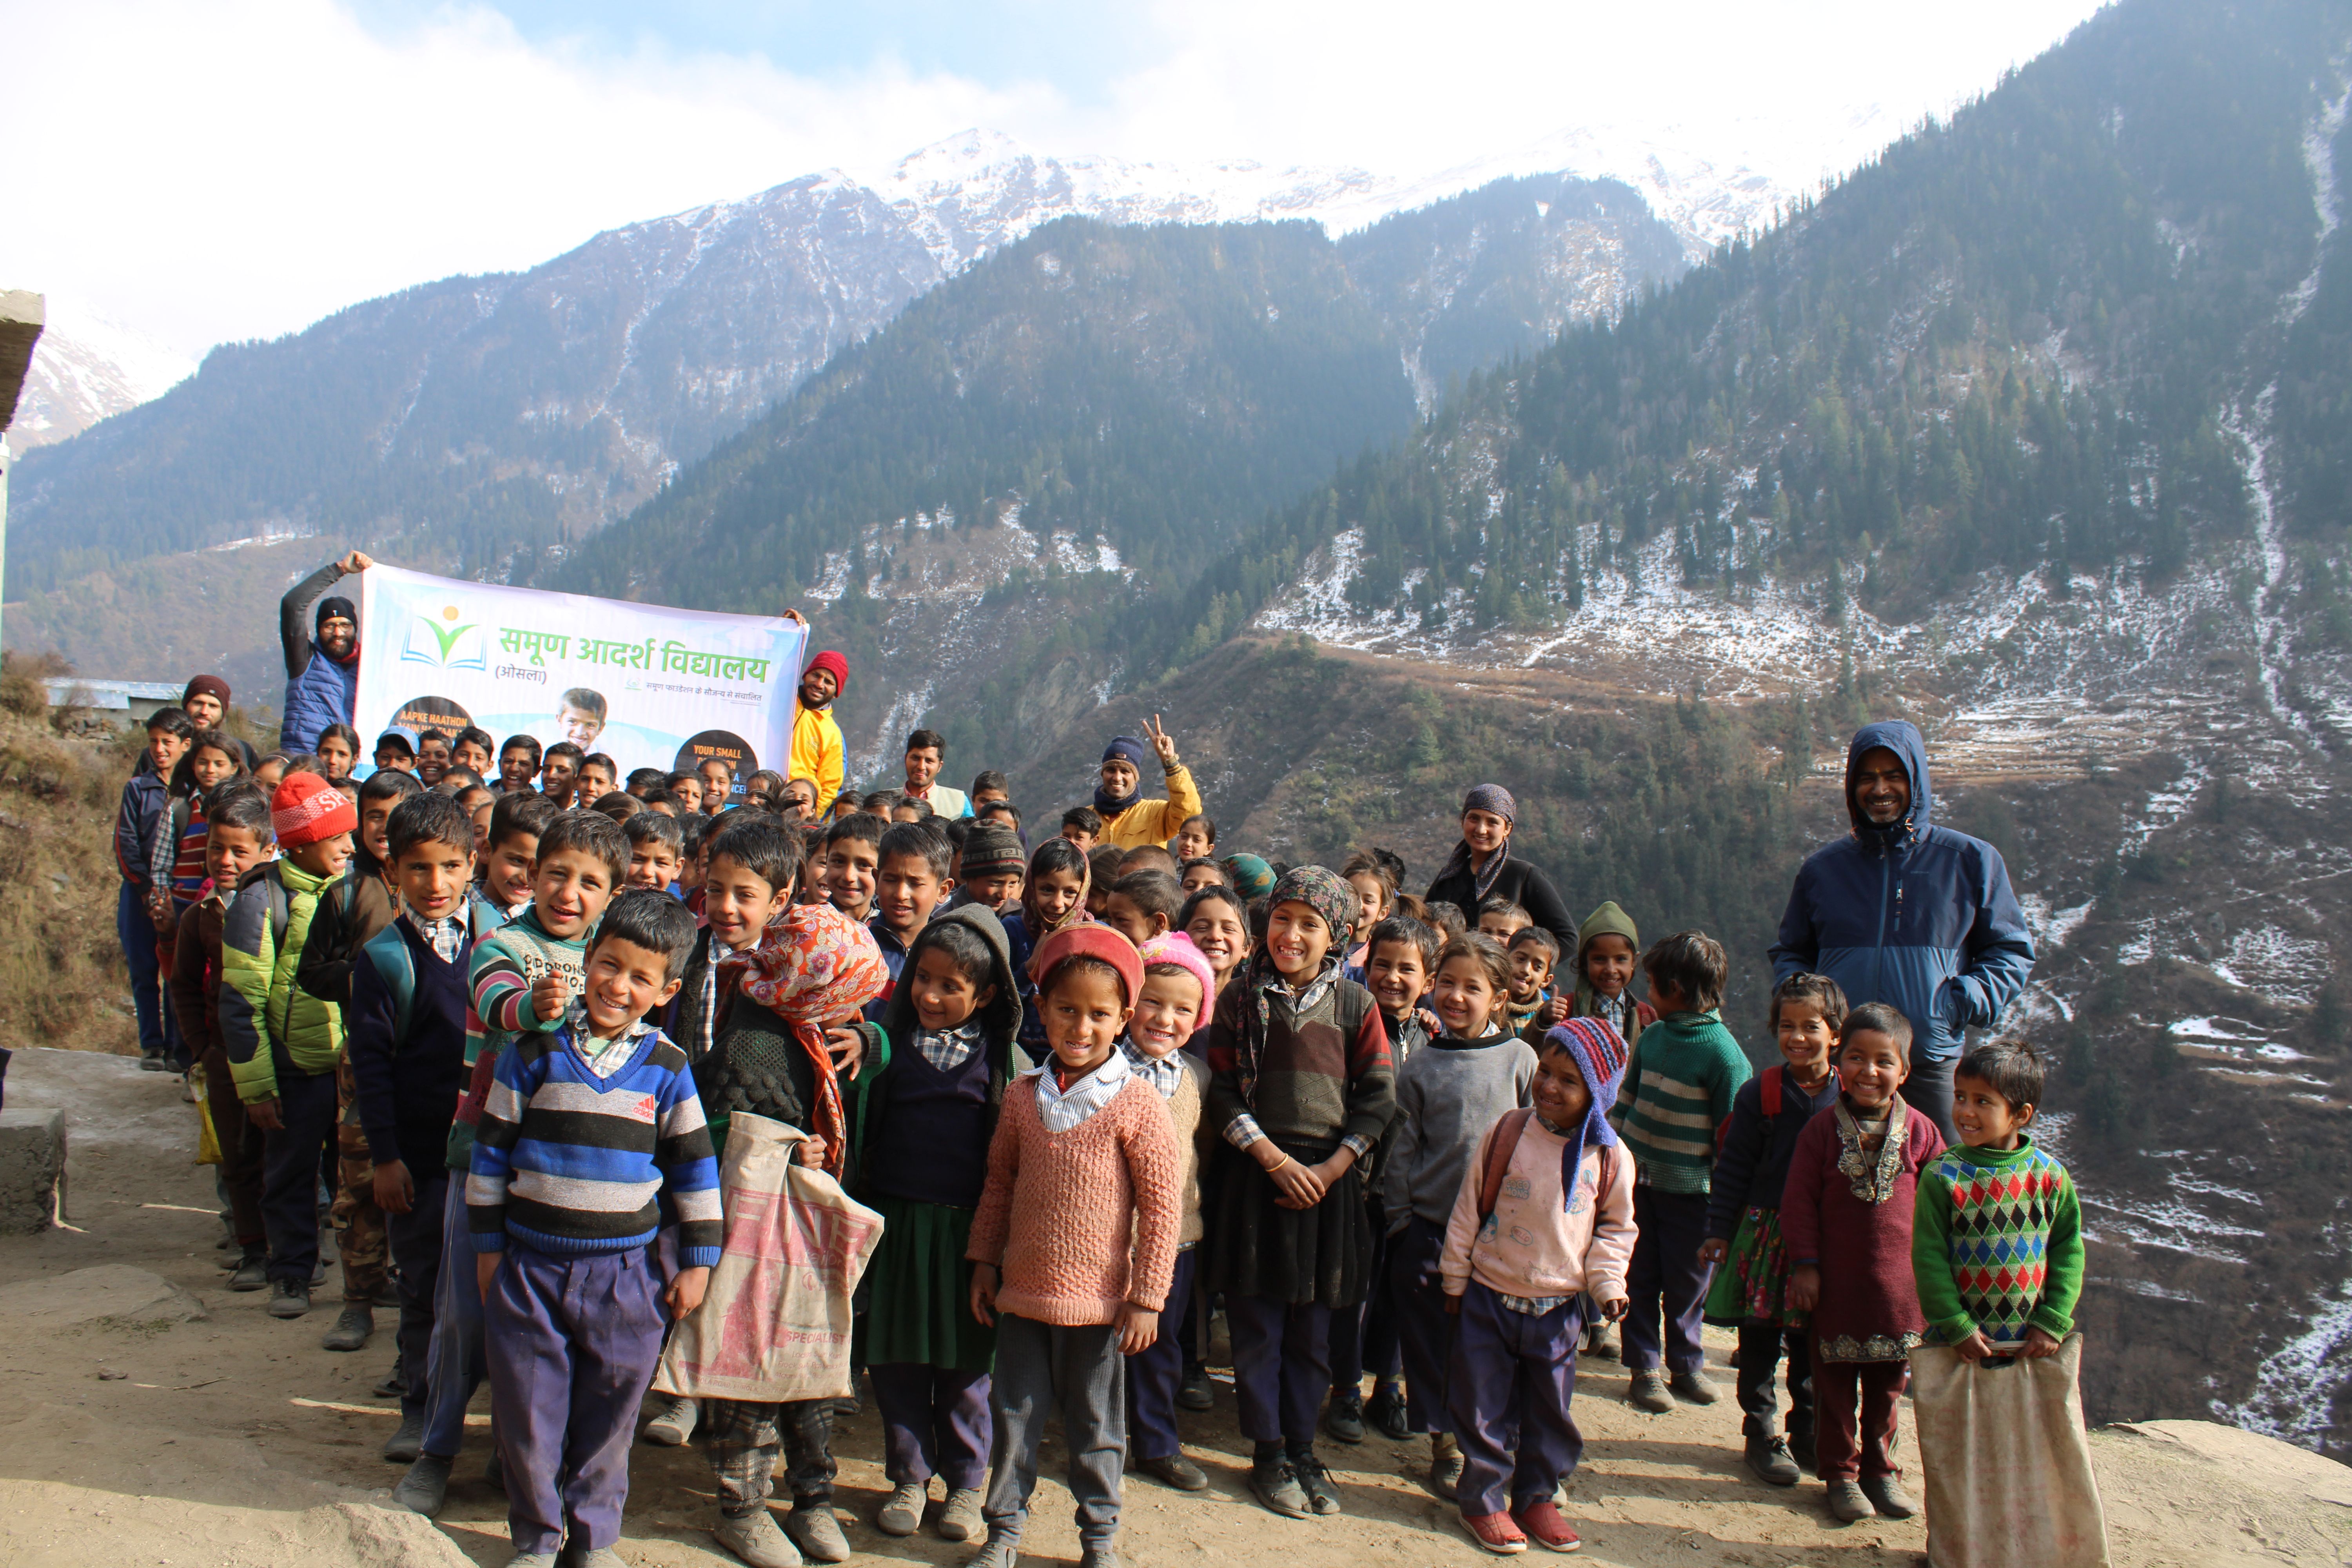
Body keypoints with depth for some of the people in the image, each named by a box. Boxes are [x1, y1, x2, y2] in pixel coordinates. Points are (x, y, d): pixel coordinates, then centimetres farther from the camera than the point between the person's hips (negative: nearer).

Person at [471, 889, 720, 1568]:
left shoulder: (668, 1069, -2)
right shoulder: (534, 1054, -4)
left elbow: (695, 1167, 4)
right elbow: (491, 1152, 3)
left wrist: (698, 1262, 3)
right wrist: (489, 1246, 4)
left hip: (625, 1276, 0)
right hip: (530, 1266, 0)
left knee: (607, 1422, 11)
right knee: (528, 1414, 8)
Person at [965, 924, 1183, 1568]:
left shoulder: (1137, 1104, -12)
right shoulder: (1023, 1097, 1)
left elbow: (1163, 1205, -10)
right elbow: (999, 1184, 12)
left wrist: (1146, 1298, -10)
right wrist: (984, 1262, 10)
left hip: (1099, 1301, -3)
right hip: (1021, 1293, 3)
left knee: (1095, 1426, 12)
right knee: (1015, 1417, 14)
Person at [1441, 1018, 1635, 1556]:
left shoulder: (1609, 1158, -6)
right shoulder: (1506, 1134, -10)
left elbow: (1615, 1227, 10)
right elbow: (1468, 1209, -2)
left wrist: (1607, 1283, -2)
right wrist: (1455, 1279, 1)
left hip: (1558, 1308, 2)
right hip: (1490, 1298, -1)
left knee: (1550, 1411, 13)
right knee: (1486, 1408, 6)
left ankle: (1536, 1497, 32)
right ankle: (1482, 1499, 22)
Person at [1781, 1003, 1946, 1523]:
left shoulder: (1919, 1131, -3)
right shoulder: (1823, 1130, -8)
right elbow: (1799, 1201, -6)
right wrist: (1804, 1264, -9)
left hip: (1898, 1284, 2)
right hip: (1836, 1281, -2)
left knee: (1887, 1387, 15)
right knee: (1835, 1386, 8)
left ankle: (1880, 1470, 32)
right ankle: (1840, 1474, 22)